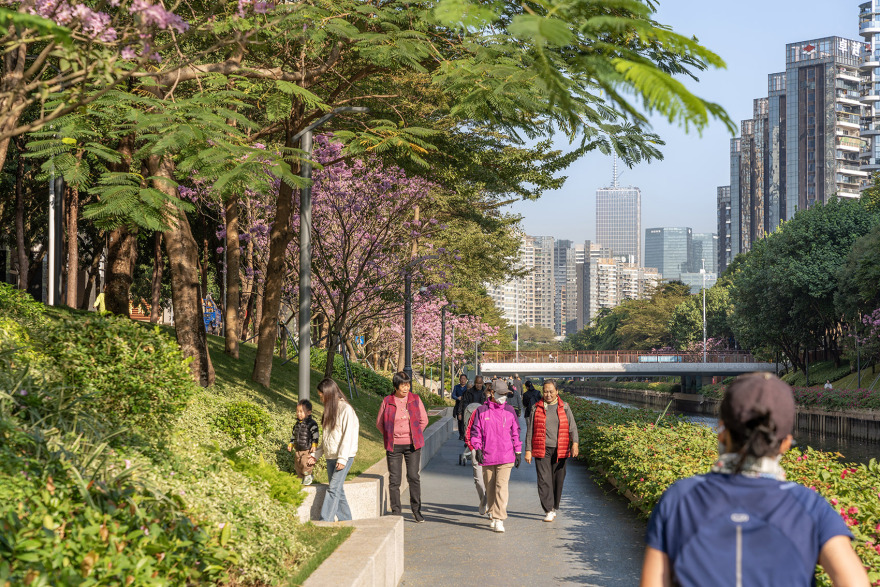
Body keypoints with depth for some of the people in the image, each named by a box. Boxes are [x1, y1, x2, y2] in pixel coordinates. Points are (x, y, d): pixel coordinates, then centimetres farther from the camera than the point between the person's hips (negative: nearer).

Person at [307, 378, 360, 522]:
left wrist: (342, 458, -20)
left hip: (344, 457, -8)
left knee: (333, 489, -13)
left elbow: (348, 435, -16)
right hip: (330, 457, 8)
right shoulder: (329, 409, 15)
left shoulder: (345, 409, -11)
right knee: (338, 490, 8)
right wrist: (316, 455, 17)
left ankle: (325, 523, -17)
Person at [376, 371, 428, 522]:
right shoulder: (387, 401, 1)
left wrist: (415, 435, 6)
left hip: (412, 445, 0)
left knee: (413, 476, -2)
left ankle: (416, 510, 10)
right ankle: (396, 511, 7)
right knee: (394, 479, 0)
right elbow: (379, 423, 10)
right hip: (394, 446, 0)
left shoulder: (415, 399, 3)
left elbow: (424, 420, 10)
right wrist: (390, 436, 6)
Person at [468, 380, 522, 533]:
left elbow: (515, 432, 14)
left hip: (505, 457, -1)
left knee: (501, 486, -12)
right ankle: (493, 515, 26)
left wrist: (518, 452, 13)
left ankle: (499, 520, -14)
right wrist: (477, 448, -6)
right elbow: (475, 431, 5)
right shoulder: (481, 411, 4)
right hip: (487, 456, 1)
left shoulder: (510, 411, 9)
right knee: (490, 487, 10)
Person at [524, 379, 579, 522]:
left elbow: (572, 427, 0)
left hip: (560, 450, 1)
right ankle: (549, 511, -12)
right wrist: (528, 450, 2)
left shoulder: (564, 408, 8)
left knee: (558, 480, 8)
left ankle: (554, 508, 25)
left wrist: (575, 443, -17)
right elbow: (530, 430, 8)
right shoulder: (537, 408, 6)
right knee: (544, 479, -10)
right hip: (542, 450, -1)